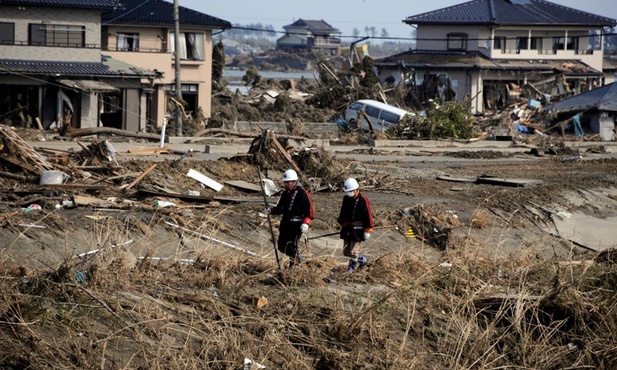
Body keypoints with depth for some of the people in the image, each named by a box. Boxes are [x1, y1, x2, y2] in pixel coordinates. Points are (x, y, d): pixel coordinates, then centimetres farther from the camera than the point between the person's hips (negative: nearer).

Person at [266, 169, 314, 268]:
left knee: (291, 246, -8)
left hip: (296, 224, -8)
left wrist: (306, 223, -22)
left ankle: (292, 265, 4)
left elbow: (309, 209, -11)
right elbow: (280, 208, 22)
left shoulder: (302, 193, -8)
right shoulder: (285, 193, 14)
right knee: (281, 246, 9)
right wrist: (271, 211, 1)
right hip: (285, 222, 8)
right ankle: (297, 257, 31)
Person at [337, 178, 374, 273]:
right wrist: (341, 224, 24)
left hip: (358, 230, -7)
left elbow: (368, 215, -13)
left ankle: (352, 266, 17)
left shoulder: (363, 200, -14)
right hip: (347, 229, 7)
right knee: (346, 251, 9)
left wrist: (367, 231, -14)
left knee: (353, 251, -8)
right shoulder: (346, 198, 6)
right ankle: (362, 259, 31)